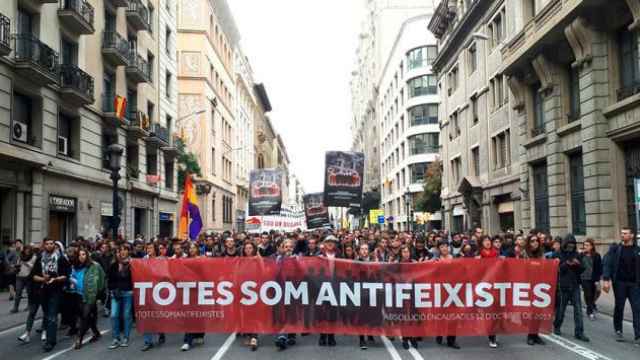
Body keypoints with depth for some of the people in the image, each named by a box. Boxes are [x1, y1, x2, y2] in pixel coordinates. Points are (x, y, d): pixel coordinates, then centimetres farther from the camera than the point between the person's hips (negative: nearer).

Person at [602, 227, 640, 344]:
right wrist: (606, 280, -15)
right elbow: (607, 264, -5)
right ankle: (618, 331, 24)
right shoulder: (615, 249, 0)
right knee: (619, 308, 9)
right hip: (619, 283, 0)